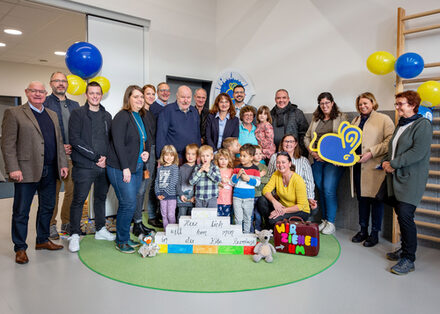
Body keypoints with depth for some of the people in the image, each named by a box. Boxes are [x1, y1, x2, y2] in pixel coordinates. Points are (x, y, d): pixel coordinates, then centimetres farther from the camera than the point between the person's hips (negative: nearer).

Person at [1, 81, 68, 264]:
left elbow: (59, 142, 17)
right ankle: (20, 248, 16)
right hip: (26, 171, -5)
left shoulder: (52, 115, 16)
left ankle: (42, 240, 30)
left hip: (50, 171, 6)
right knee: (21, 212, 4)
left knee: (47, 208, 15)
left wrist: (63, 164, 10)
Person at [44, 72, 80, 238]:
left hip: (73, 154, 4)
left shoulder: (74, 105, 16)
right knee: (53, 192, 2)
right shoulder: (45, 103, 1)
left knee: (72, 190, 6)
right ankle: (51, 225, 16)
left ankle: (67, 222, 20)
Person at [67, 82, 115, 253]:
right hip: (84, 166, -5)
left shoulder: (107, 116, 14)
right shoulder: (78, 113, -1)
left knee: (101, 198, 14)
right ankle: (74, 235, 12)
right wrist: (96, 157, -14)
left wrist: (106, 157, -4)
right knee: (78, 200, 0)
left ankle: (100, 229, 28)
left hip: (104, 166, 5)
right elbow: (74, 139, -11)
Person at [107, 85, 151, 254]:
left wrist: (147, 152, 3)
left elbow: (148, 138, 23)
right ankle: (121, 241, 10)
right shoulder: (122, 117, -11)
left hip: (137, 167, 7)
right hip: (121, 168, -7)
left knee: (128, 204, 12)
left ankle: (124, 237, 25)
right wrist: (125, 168, -19)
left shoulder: (142, 117, 13)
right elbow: (118, 143, -16)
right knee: (128, 204, -6)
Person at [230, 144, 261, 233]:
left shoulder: (255, 169, -1)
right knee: (238, 218, 4)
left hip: (249, 198, 0)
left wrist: (248, 179, -16)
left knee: (247, 218, 12)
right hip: (237, 197, 1)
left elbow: (257, 182, -3)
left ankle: (246, 233, 25)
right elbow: (232, 182, 3)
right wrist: (237, 175, -14)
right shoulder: (237, 168, 2)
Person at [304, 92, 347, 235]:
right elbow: (307, 137, 17)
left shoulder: (341, 117, 3)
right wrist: (312, 152, 0)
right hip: (317, 159, 5)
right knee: (320, 190, 8)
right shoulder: (316, 119, 16)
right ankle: (324, 220, 20)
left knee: (329, 189, -10)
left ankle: (331, 222, 2)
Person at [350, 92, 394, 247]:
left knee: (376, 199, 3)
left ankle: (374, 233, 14)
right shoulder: (355, 121, 19)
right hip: (357, 166, 6)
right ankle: (363, 230, 25)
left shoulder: (383, 119, -1)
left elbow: (390, 141, -11)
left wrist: (371, 153, -16)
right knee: (362, 199, 13)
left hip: (375, 166, -6)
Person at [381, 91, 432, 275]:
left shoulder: (423, 125, -7)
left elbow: (418, 152, -18)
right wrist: (385, 161, 5)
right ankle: (404, 249, 26)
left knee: (405, 215, -12)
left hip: (411, 178, -8)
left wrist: (393, 164, -16)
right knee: (401, 215, 12)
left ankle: (409, 259, -1)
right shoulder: (400, 124, 19)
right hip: (396, 177, 8)